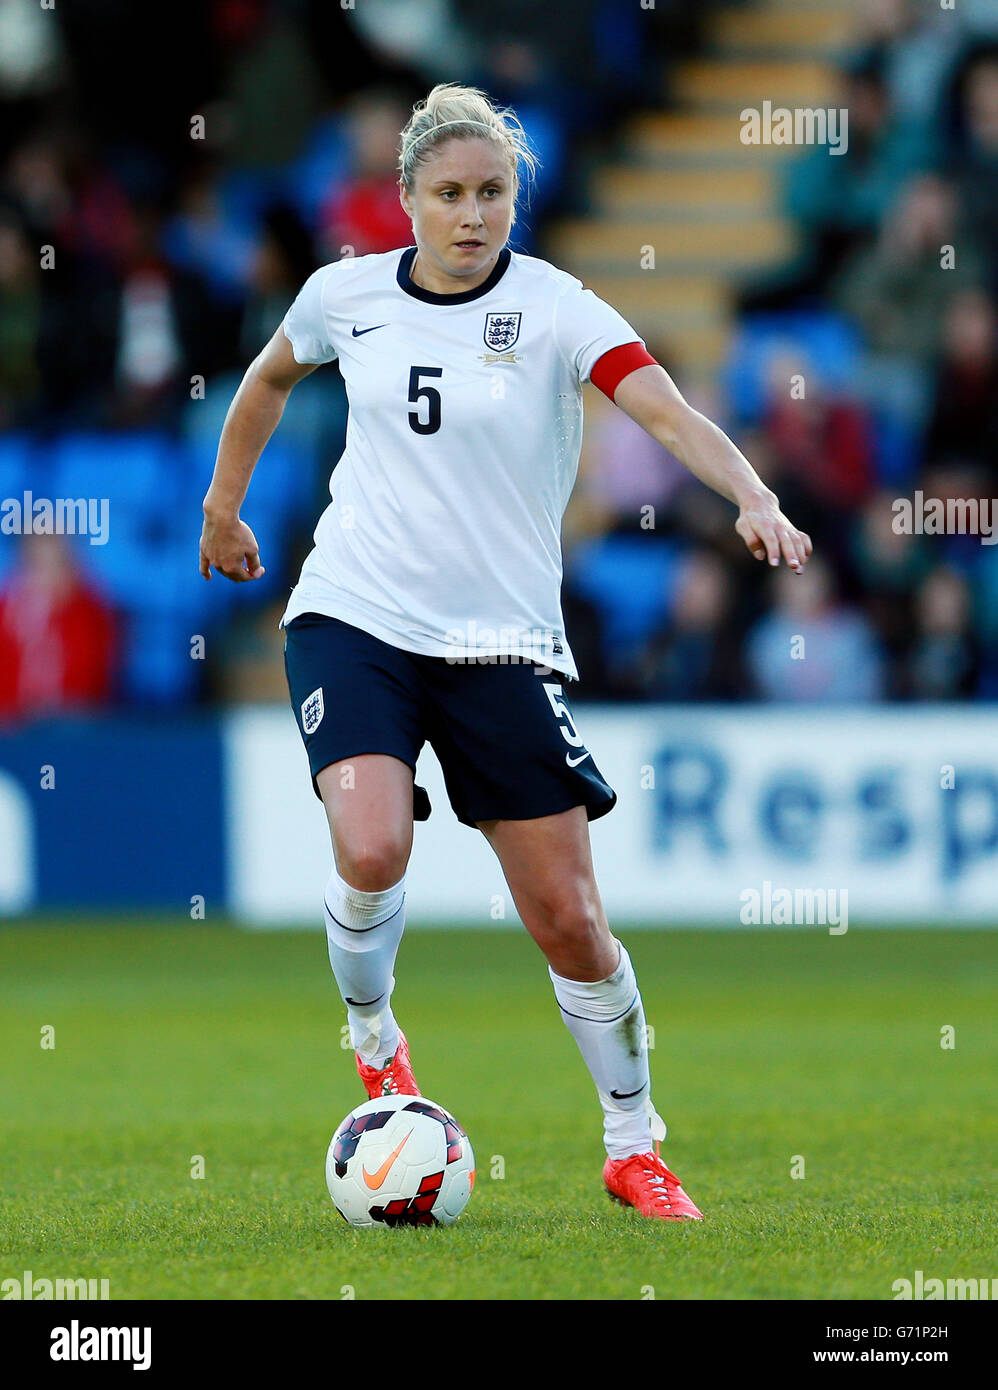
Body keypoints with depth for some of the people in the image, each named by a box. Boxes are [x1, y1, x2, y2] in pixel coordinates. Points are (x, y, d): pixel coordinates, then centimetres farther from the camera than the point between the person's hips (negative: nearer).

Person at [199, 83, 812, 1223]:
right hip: (353, 616, 1)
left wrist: (755, 501, -42)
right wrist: (223, 507, 29)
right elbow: (269, 379, 24)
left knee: (567, 916, -2)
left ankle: (633, 1146, 17)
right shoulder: (345, 294, 1)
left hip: (502, 638, -1)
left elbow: (668, 413, -25)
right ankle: (371, 1035, 6)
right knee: (371, 850, -25)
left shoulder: (555, 309, -9)